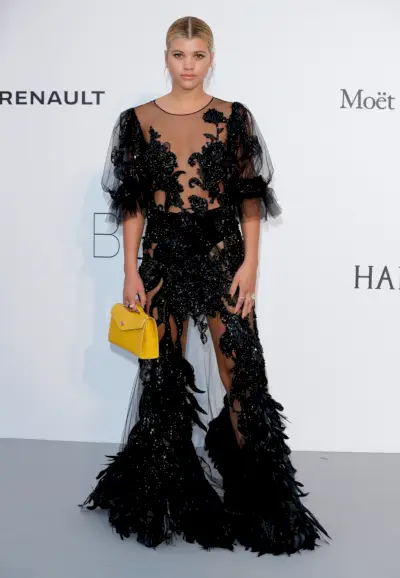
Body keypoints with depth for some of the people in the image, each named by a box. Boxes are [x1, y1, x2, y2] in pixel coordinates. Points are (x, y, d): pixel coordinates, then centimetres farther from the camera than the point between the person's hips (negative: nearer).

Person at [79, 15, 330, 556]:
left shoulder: (235, 118, 2)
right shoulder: (138, 120, 4)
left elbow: (251, 197, 1)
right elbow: (131, 203, 4)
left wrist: (250, 263, -7)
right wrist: (131, 271, -1)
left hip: (222, 252, -1)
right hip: (163, 256, 1)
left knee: (242, 371, -3)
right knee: (164, 373, 9)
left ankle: (255, 494, 17)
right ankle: (167, 495, 29)